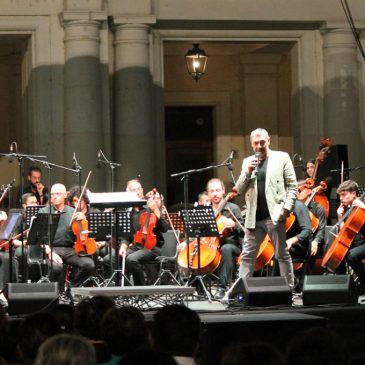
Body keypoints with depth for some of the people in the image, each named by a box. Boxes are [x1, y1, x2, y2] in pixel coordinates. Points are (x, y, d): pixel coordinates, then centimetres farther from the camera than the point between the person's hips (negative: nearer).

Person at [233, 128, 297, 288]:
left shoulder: (281, 157, 4)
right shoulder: (248, 162, 15)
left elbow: (292, 186, 2)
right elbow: (239, 189, 11)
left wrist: (287, 208, -9)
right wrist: (247, 172, -5)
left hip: (275, 215, -4)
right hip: (254, 217, 4)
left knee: (283, 255, 2)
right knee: (247, 255, 3)